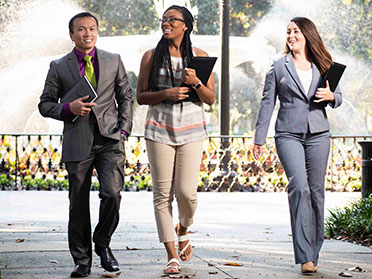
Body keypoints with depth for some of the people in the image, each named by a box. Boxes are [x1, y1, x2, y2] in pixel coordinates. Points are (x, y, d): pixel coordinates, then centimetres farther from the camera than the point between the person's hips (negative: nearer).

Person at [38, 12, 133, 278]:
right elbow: (45, 104, 9)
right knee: (78, 203, 3)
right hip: (77, 143, 0)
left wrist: (123, 130, 1)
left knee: (112, 194, -15)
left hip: (110, 139, 0)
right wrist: (69, 108, -11)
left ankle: (103, 243, 11)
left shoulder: (114, 61, 10)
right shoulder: (58, 67, 6)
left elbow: (126, 97, 14)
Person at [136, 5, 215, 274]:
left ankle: (183, 230, 24)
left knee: (186, 191, -10)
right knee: (162, 194, -3)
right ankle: (172, 256, 3)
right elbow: (141, 96, 5)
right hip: (159, 129, 0)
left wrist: (196, 82, -13)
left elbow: (211, 98, 7)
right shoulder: (152, 56, 7)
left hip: (191, 129, 0)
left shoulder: (199, 56, 7)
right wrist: (166, 94, -12)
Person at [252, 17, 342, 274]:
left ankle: (314, 251, 17)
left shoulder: (322, 66, 11)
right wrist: (259, 139, 3)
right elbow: (268, 103, 6)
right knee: (299, 188, -16)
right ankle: (304, 256, -16)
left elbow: (338, 96, 19)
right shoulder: (279, 67, 6)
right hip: (289, 135, -2)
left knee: (317, 192, 5)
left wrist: (331, 96, -6)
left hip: (318, 134, 3)